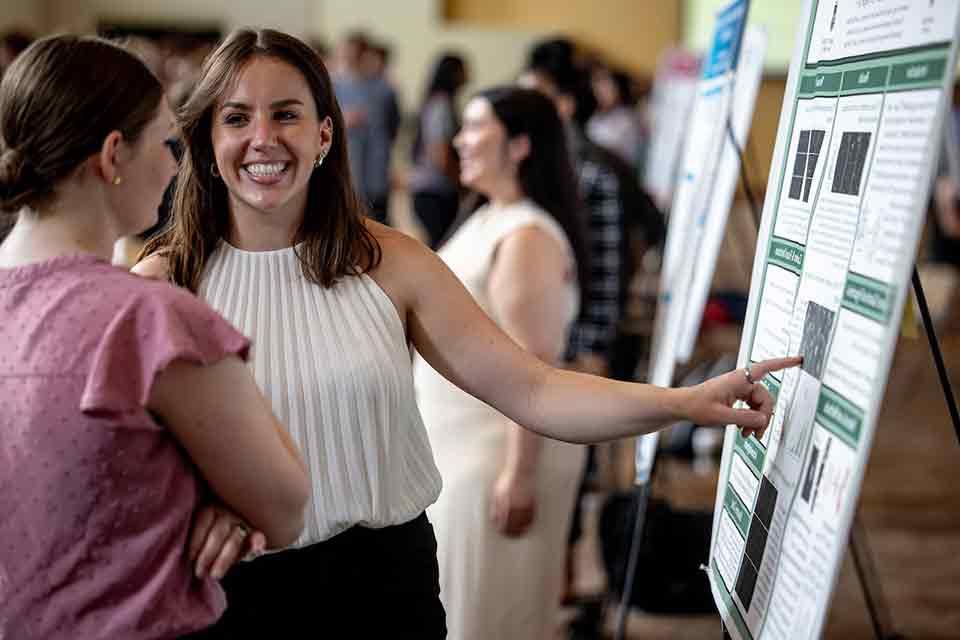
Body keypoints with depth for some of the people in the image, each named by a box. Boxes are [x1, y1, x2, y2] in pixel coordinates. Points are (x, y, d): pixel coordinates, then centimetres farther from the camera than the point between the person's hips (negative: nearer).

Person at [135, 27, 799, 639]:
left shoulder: (389, 262, -2)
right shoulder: (162, 282, -4)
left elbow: (533, 392, -7)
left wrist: (683, 402, -19)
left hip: (382, 581, 1)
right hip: (227, 586, -1)